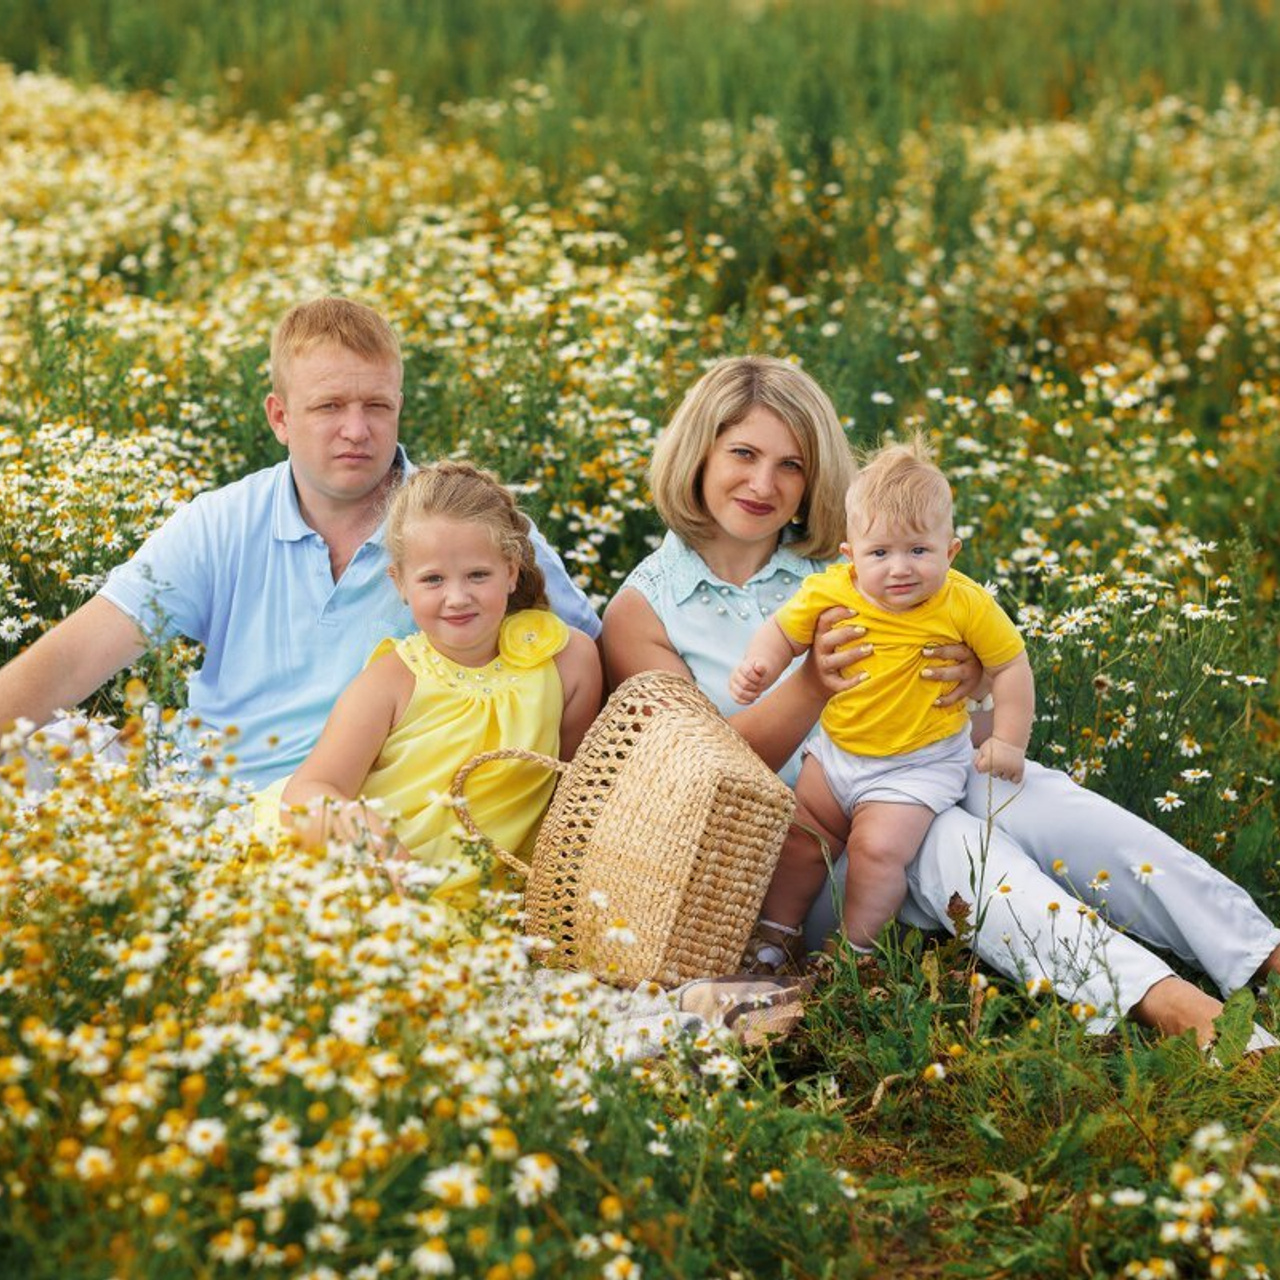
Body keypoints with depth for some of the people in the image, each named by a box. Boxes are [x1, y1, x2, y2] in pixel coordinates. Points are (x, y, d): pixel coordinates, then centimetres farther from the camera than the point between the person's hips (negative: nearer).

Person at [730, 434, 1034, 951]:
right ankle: (774, 931, 25)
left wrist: (1009, 742, -7)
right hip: (835, 749, 4)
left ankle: (853, 950, 1)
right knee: (796, 836, 5)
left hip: (918, 766, -4)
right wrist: (757, 667, -18)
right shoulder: (827, 592, -14)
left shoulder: (966, 605, -19)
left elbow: (1010, 665, -7)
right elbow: (783, 633, 2)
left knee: (878, 848, -19)